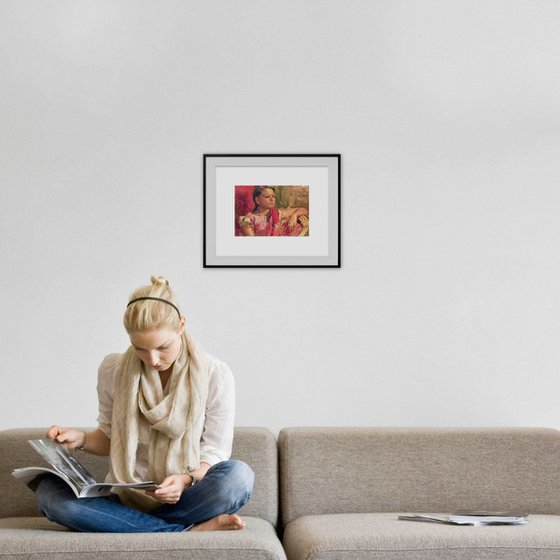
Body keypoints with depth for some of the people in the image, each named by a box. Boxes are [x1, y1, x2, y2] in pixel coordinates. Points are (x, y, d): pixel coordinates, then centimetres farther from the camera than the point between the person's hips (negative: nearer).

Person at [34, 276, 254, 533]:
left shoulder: (215, 374, -5)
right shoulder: (112, 370, 1)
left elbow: (215, 451, -3)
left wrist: (186, 480, -23)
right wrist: (82, 439, -7)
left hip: (184, 500, -3)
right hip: (126, 499, 3)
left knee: (239, 475, -33)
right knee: (48, 490, -27)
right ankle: (192, 530, -29)